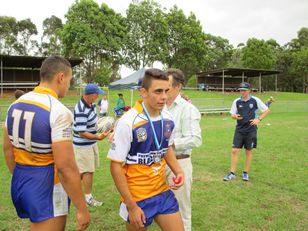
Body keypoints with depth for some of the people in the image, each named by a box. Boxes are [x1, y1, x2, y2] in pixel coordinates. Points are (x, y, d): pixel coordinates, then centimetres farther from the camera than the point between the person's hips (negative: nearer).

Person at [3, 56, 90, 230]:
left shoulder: (16, 104, 3)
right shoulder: (59, 112, -22)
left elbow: (7, 148, 12)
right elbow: (66, 166, -24)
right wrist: (82, 209, -16)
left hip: (20, 183, 8)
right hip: (46, 188, -8)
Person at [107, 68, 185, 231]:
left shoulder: (168, 119, -4)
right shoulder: (128, 122, -21)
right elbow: (115, 166, -16)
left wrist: (178, 171, -4)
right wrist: (131, 206, -15)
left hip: (163, 192, 5)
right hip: (137, 198, -4)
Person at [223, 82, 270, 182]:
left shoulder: (255, 100, -4)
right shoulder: (237, 101, 1)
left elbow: (267, 110, 4)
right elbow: (232, 114, 8)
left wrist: (258, 119, -8)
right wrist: (235, 116, -15)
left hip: (251, 130, -1)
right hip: (239, 130, 2)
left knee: (249, 151, 8)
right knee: (234, 151, -3)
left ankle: (245, 173, 22)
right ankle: (232, 173, 7)